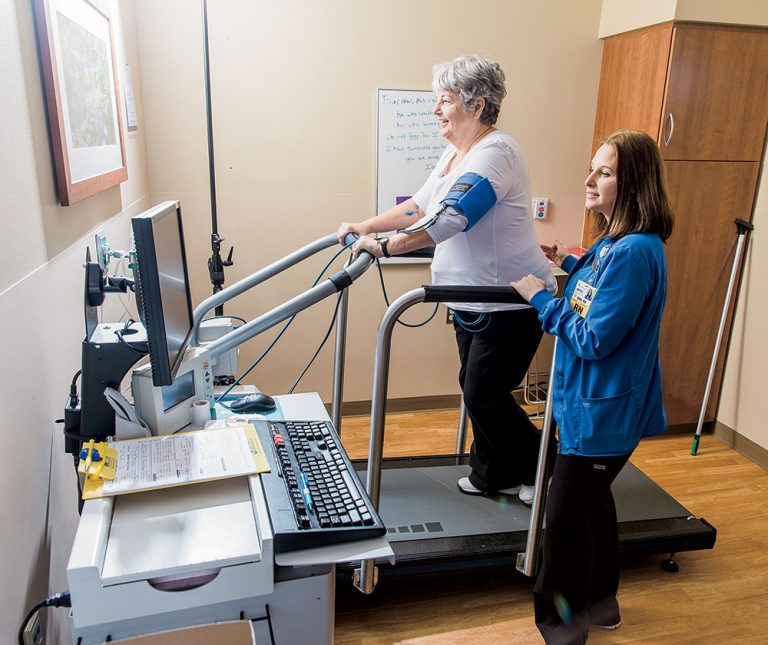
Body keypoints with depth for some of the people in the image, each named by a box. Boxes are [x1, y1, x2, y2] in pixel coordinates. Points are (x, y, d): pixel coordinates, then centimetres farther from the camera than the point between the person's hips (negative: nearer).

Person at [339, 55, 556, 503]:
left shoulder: (495, 153, -21)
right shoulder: (456, 154, 11)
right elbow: (419, 205, 12)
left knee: (484, 396, -2)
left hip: (512, 301, -10)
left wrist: (385, 247, -30)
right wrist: (365, 226, 3)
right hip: (474, 299, 10)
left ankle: (543, 470, 22)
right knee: (476, 390, 15)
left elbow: (448, 218, -32)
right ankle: (494, 475, 33)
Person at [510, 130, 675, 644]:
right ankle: (600, 602, 44)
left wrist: (541, 298, -17)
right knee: (593, 501, 23)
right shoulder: (614, 242, 5)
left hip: (604, 411, -10)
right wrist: (571, 265, 11)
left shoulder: (634, 252, -25)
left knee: (565, 520, 2)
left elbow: (595, 339, -25)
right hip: (592, 403, 10)